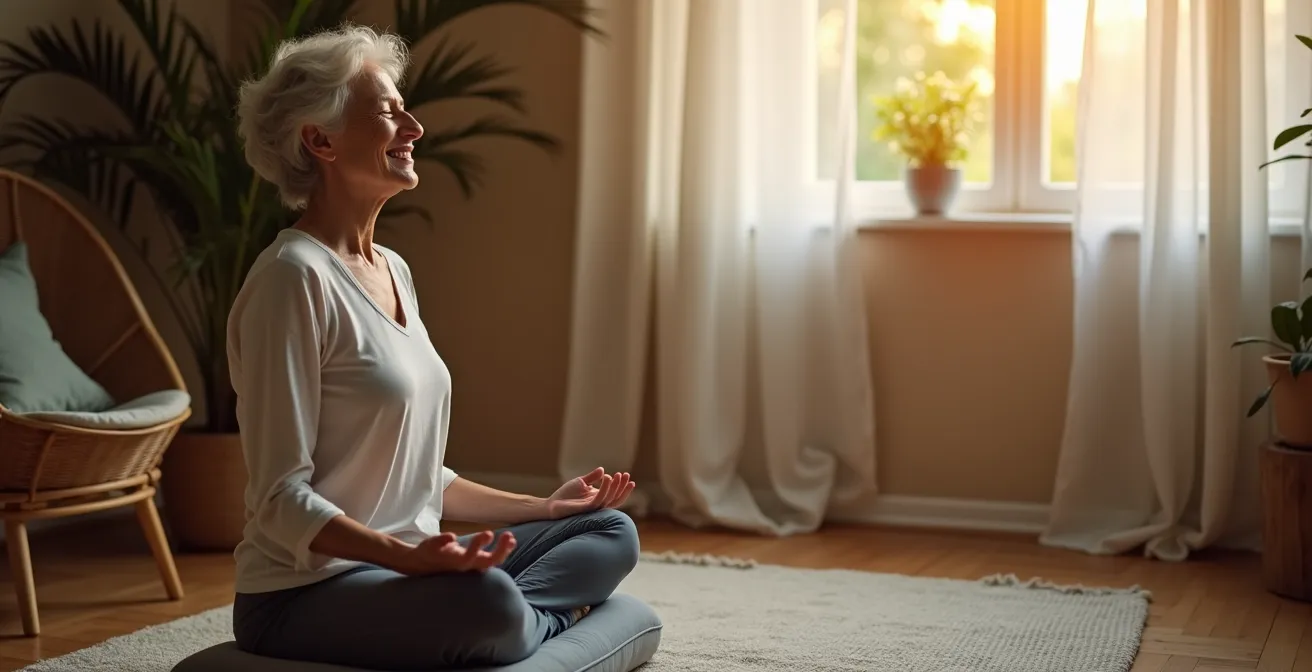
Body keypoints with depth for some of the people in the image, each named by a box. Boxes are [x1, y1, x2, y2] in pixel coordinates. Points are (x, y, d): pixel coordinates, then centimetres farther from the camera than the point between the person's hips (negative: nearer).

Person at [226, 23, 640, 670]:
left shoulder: (393, 270, 12)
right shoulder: (293, 276, -15)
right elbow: (283, 499, -19)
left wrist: (542, 507, 18)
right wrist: (409, 556, -33)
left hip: (400, 567, 10)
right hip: (303, 592, -9)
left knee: (611, 533, 7)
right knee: (488, 604, -36)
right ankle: (543, 617, -6)